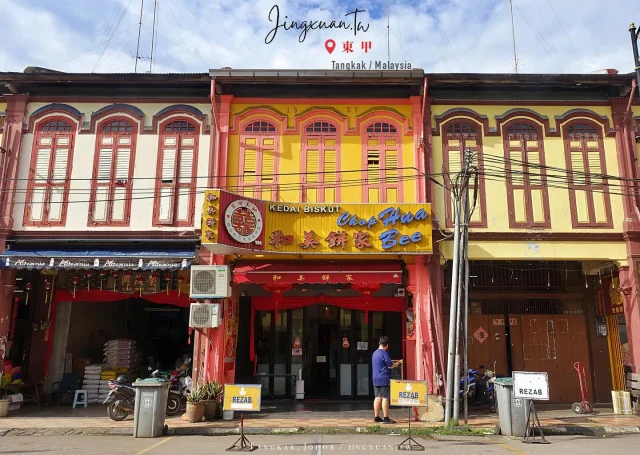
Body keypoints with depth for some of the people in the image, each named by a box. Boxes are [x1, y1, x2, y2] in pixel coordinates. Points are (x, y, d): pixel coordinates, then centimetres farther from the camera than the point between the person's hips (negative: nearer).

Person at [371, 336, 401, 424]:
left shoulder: (375, 353, 13)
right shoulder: (384, 353, -13)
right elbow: (390, 366, -12)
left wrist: (393, 363, 27)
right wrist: (397, 364, 8)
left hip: (375, 379, 8)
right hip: (384, 379, -8)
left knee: (378, 397, 11)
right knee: (385, 398, -4)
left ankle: (376, 417, 14)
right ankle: (386, 418, -2)